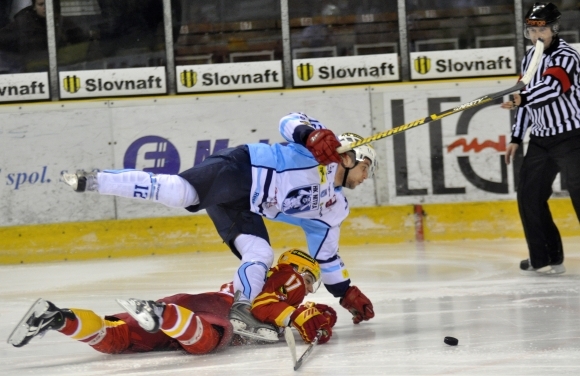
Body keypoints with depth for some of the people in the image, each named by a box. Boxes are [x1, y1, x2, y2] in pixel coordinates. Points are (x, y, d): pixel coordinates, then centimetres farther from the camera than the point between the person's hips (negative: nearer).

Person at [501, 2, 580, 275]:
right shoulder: (529, 59, 12)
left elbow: (552, 87, -30)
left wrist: (522, 99, -43)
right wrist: (516, 137, 17)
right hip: (541, 139, 8)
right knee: (529, 195, 5)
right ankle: (547, 259, 12)